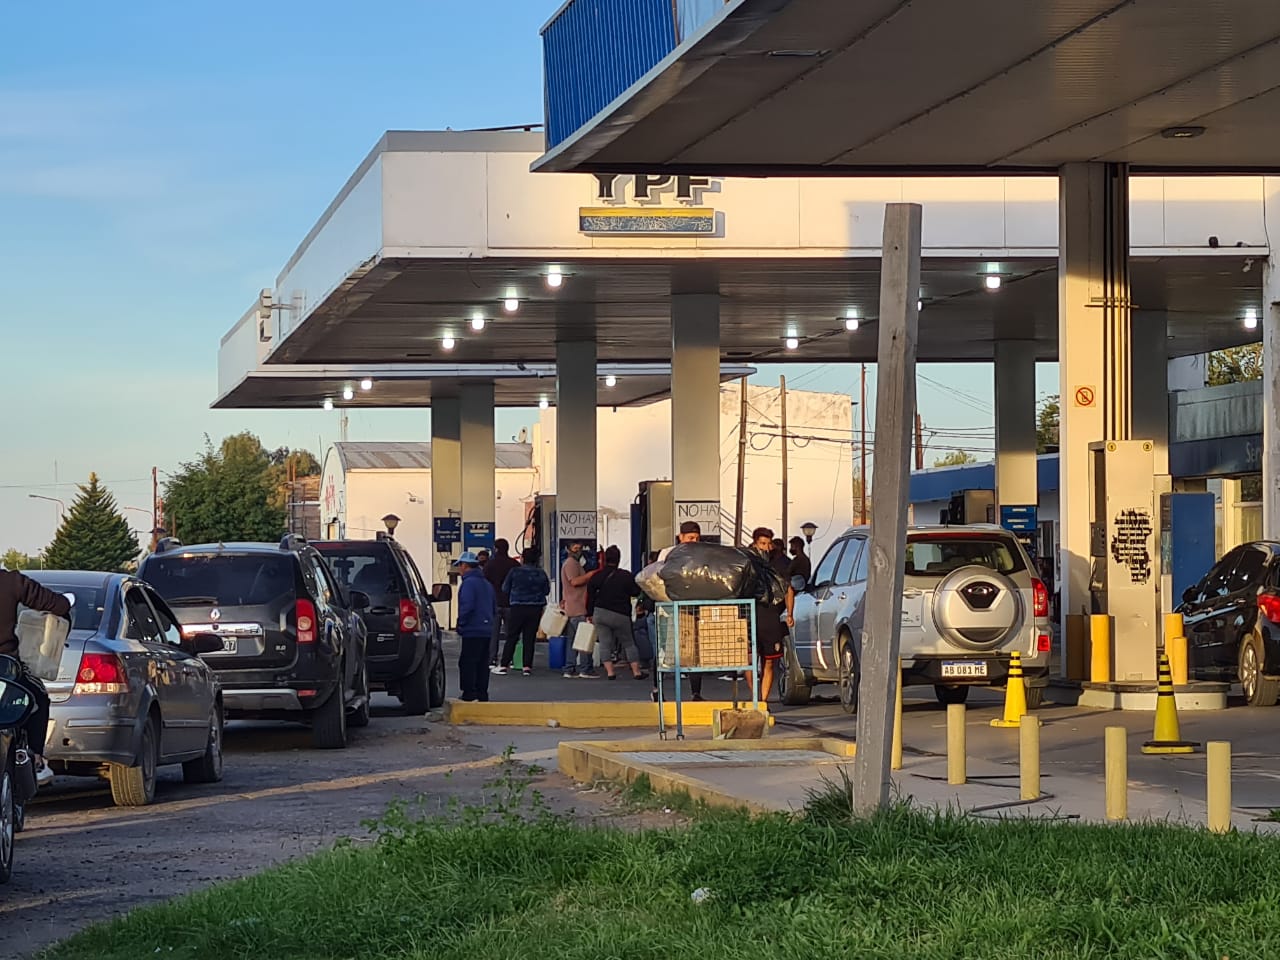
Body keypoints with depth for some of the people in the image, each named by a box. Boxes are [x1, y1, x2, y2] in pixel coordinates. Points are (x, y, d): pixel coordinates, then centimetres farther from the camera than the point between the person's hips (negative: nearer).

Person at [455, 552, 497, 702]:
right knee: (482, 663, 12)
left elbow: (467, 606, -20)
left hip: (472, 631, -9)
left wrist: (461, 624, -10)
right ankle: (482, 694, 14)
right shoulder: (486, 584, 18)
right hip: (487, 630, 9)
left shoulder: (469, 583, -11)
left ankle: (469, 693, -9)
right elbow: (494, 608, 22)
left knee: (467, 662, -6)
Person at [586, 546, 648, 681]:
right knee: (628, 643, 9)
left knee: (605, 643, 4)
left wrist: (590, 614, 12)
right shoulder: (626, 576, -6)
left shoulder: (597, 576, 1)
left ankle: (610, 672, -4)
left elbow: (590, 595, 4)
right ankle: (637, 672, 8)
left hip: (600, 613, 1)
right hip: (620, 615, -1)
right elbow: (636, 592, 1)